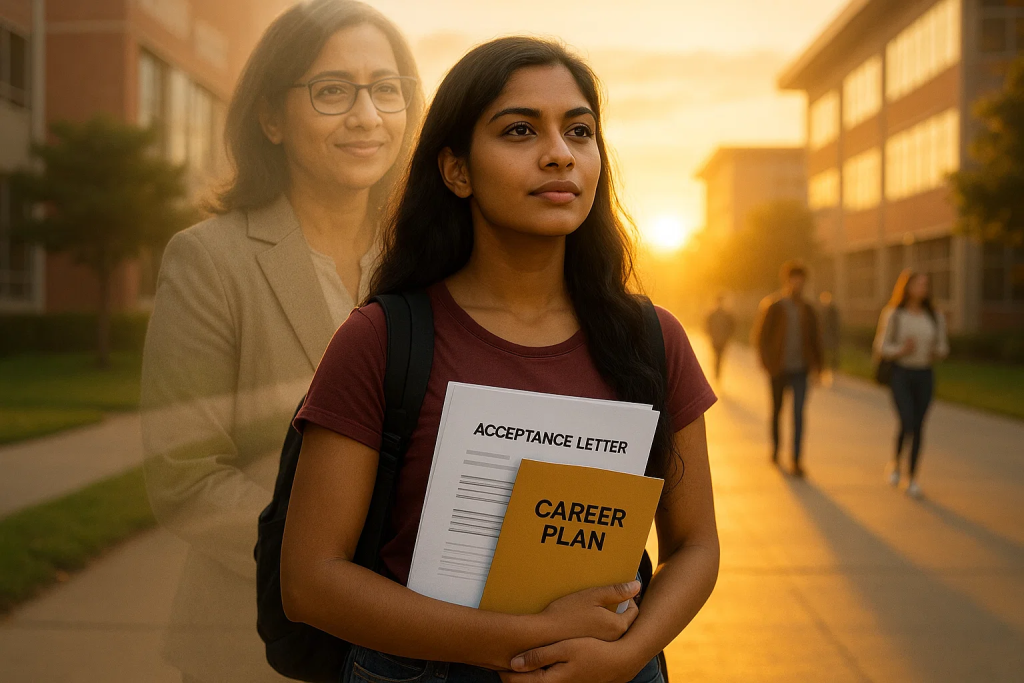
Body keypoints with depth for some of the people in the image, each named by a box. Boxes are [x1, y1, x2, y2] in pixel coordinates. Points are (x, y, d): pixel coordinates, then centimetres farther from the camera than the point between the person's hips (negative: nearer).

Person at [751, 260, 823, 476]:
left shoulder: (806, 308, 6)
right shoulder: (771, 306, -5)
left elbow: (814, 337, 14)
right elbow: (760, 337, -4)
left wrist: (816, 363, 7)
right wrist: (768, 363, -10)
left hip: (799, 369, 2)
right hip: (779, 369, -2)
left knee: (798, 413, -8)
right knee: (776, 409, 14)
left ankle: (796, 460, -7)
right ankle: (775, 447, 38)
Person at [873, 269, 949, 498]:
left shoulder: (936, 316, 2)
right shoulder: (893, 314, -7)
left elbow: (942, 347, 12)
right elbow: (880, 348, -4)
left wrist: (937, 354, -11)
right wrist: (902, 350, -22)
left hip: (924, 375, 3)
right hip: (900, 373, -3)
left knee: (918, 428, 5)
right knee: (906, 425, -14)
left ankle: (912, 478, 16)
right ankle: (895, 463, 15)